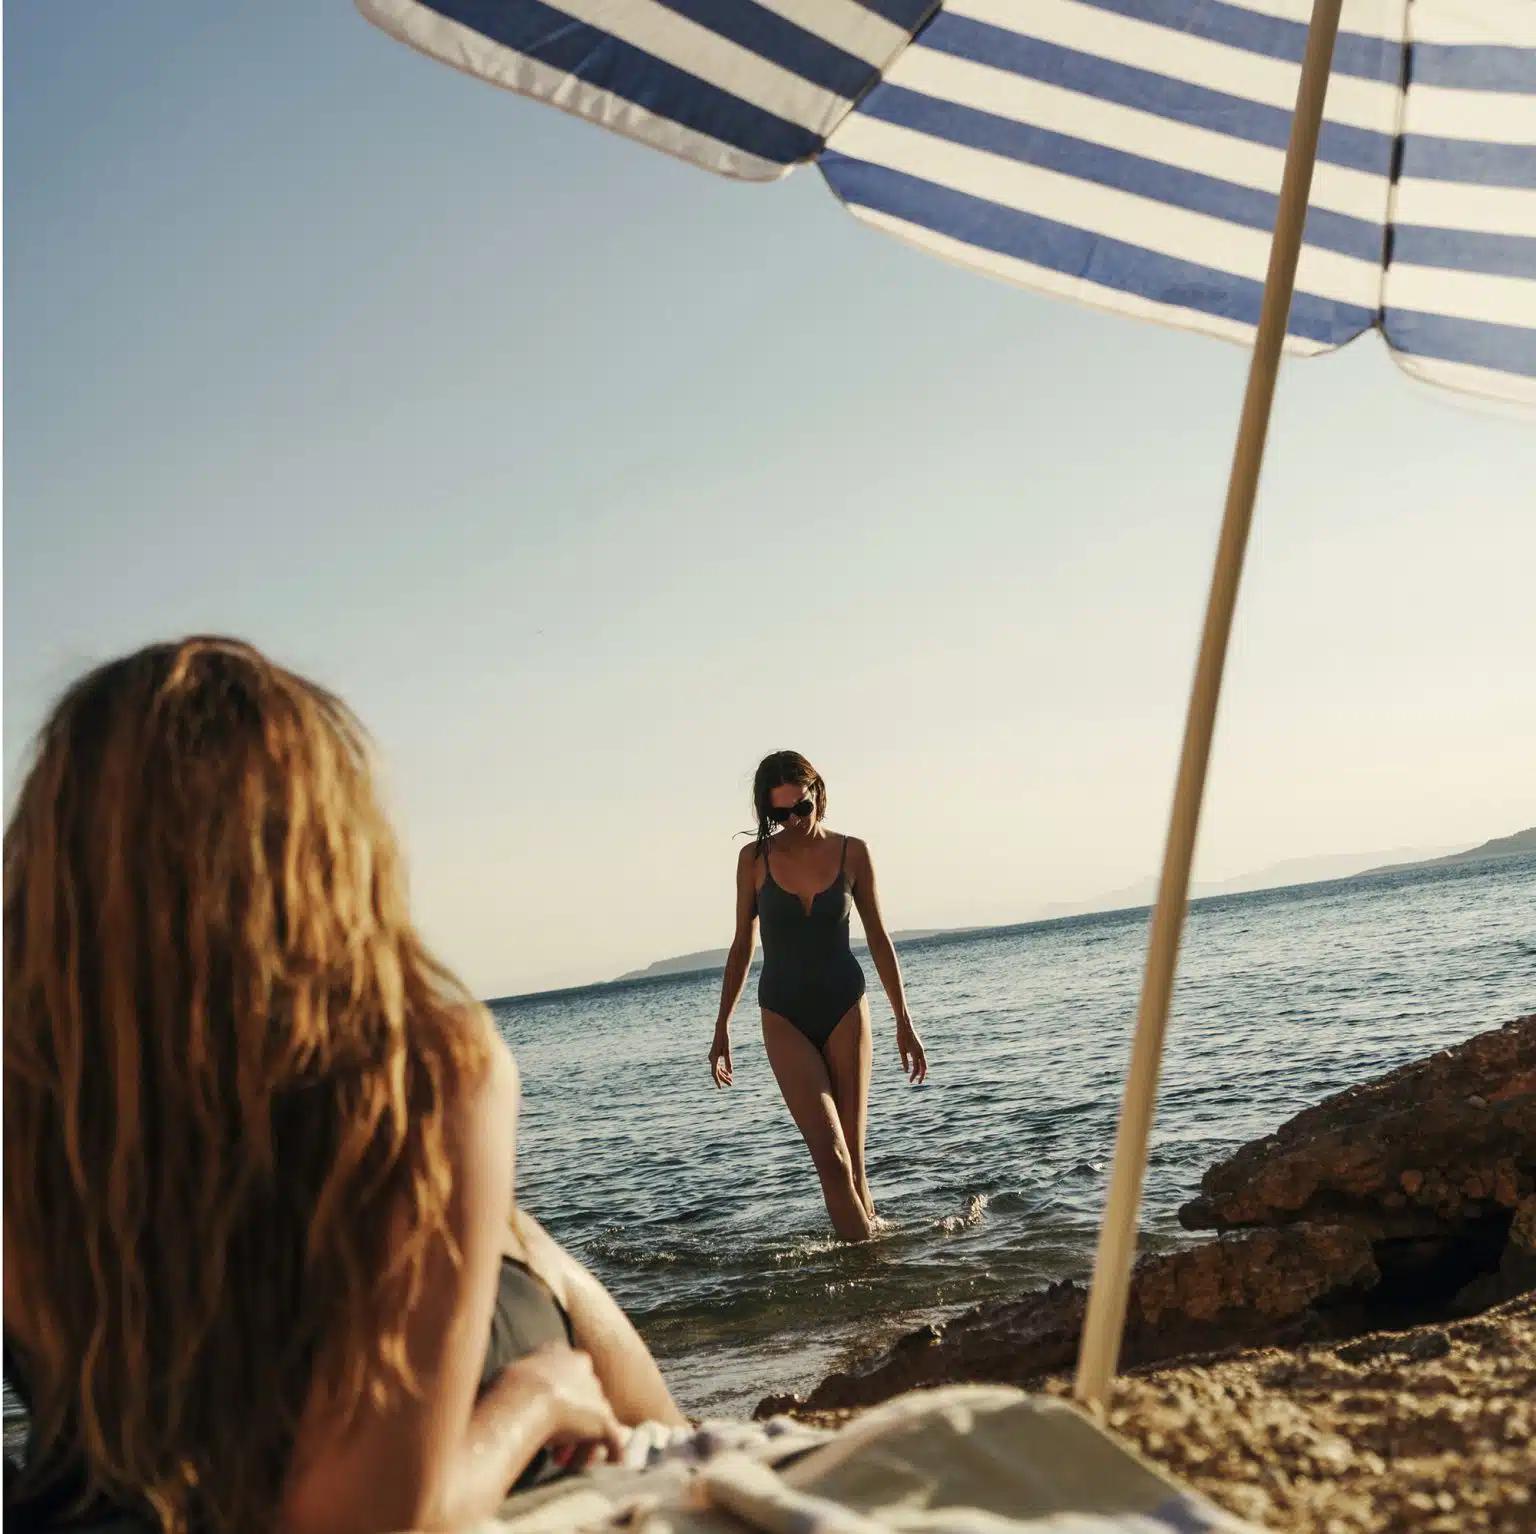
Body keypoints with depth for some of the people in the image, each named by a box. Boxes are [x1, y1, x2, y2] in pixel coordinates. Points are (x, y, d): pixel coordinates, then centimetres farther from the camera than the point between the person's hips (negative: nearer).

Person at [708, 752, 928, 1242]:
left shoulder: (851, 853, -2)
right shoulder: (755, 859, -2)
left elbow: (878, 939, 5)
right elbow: (742, 945, 7)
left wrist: (904, 1023, 5)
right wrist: (722, 1026, 8)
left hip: (845, 1009, 1)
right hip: (784, 1019, -1)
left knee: (853, 1154, 1)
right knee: (831, 1154, -12)